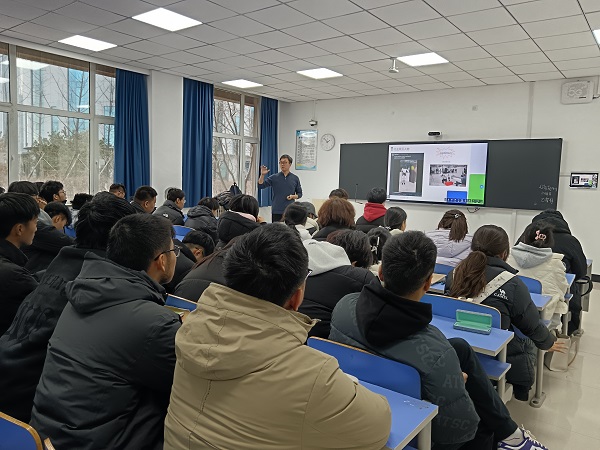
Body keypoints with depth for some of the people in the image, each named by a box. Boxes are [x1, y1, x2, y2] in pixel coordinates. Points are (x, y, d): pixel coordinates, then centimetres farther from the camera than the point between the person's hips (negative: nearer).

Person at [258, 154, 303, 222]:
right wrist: (262, 175, -15)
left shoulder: (295, 178, 7)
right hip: (276, 211, 0)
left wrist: (293, 196, -8)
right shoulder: (274, 177, 5)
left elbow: (299, 194, 13)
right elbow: (260, 186, 0)